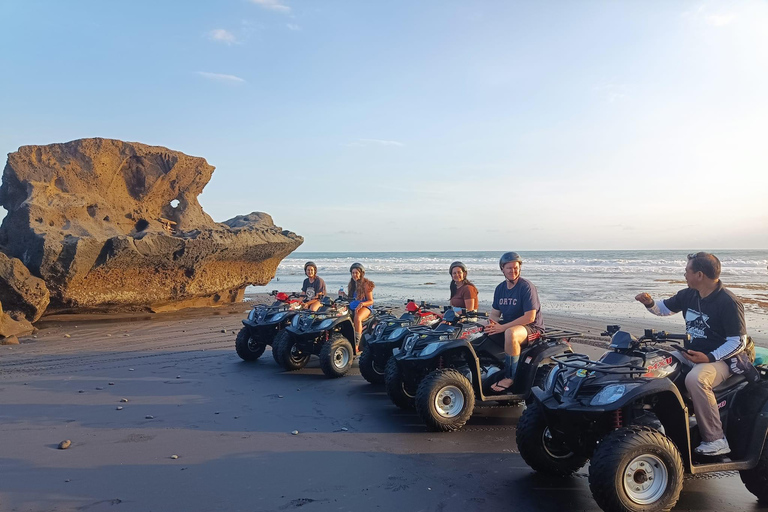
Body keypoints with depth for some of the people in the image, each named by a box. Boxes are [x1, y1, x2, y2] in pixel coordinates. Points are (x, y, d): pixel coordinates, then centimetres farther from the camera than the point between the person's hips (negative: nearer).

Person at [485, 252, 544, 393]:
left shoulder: (527, 287, -15)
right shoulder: (500, 288, 7)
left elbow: (530, 317, -21)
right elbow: (495, 314, 10)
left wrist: (502, 327, -24)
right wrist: (492, 324, -16)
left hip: (531, 328, -7)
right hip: (507, 326, 7)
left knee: (510, 333, -39)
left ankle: (510, 377, -25)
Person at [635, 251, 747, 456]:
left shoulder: (728, 303, -17)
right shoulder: (688, 295, 4)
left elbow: (739, 342, -16)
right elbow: (664, 308, 18)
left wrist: (709, 358, -27)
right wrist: (650, 303, -5)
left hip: (718, 359, -8)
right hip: (690, 354, 8)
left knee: (695, 379, -37)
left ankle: (716, 440, -24)